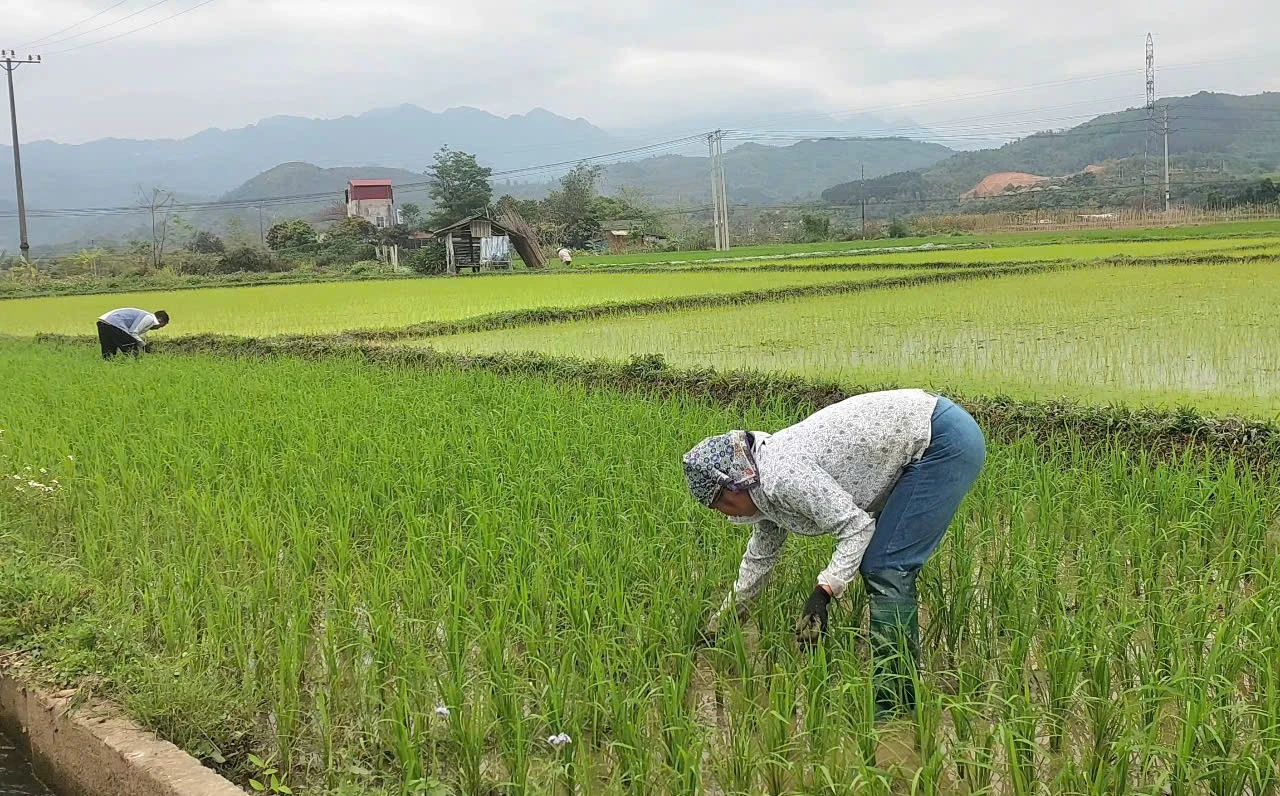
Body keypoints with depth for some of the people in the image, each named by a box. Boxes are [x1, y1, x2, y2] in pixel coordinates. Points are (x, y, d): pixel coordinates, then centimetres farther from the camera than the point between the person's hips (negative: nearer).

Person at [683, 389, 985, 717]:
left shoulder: (781, 477, -20)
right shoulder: (765, 484, 9)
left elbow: (857, 526, -20)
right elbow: (759, 559, 22)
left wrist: (823, 592, -28)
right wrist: (718, 623, 31)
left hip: (945, 440, -9)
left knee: (884, 568, -10)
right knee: (886, 567, 11)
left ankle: (892, 704, -4)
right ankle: (904, 694, 20)